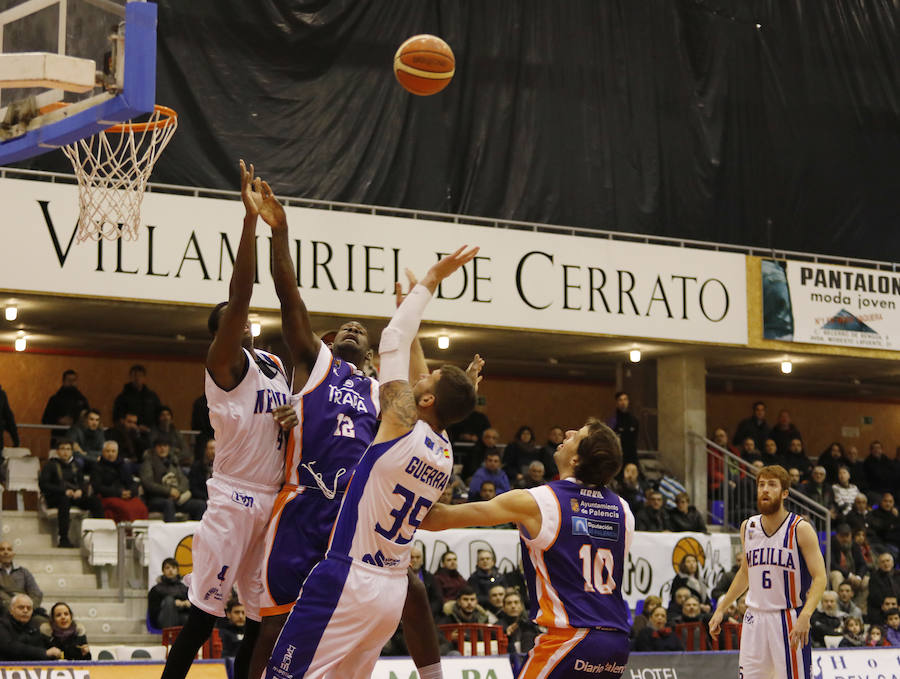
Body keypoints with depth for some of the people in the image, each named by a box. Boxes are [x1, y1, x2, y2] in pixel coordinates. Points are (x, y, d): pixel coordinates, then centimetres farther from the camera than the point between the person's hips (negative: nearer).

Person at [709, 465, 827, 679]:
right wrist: (721, 609, 19)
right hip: (755, 617, 5)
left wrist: (805, 616, -26)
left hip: (789, 620, -5)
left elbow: (820, 577, -11)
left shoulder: (800, 529, -7)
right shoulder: (748, 527, 9)